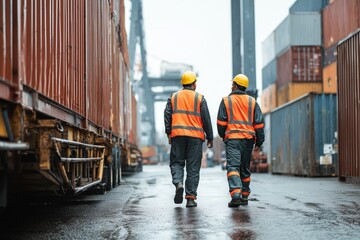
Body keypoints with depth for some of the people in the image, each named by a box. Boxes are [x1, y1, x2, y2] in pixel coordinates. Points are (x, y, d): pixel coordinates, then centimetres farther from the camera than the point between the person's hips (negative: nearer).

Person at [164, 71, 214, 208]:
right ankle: (191, 198, 0)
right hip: (196, 136, -1)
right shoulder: (199, 98, 5)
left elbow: (167, 115, 2)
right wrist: (210, 137, 7)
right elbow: (206, 119, 2)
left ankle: (178, 183, -17)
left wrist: (168, 133, 2)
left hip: (177, 135, 1)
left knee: (176, 162, 11)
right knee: (193, 168, 2)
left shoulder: (173, 97, 10)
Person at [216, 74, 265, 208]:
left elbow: (221, 122, 1)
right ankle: (244, 196, 19)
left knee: (233, 166, -11)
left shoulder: (226, 101, 3)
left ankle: (235, 193, -30)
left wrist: (223, 135, 18)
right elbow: (259, 123, 7)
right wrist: (259, 141, 12)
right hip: (248, 139, 3)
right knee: (245, 169, 14)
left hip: (232, 139, -3)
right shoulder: (252, 102, 10)